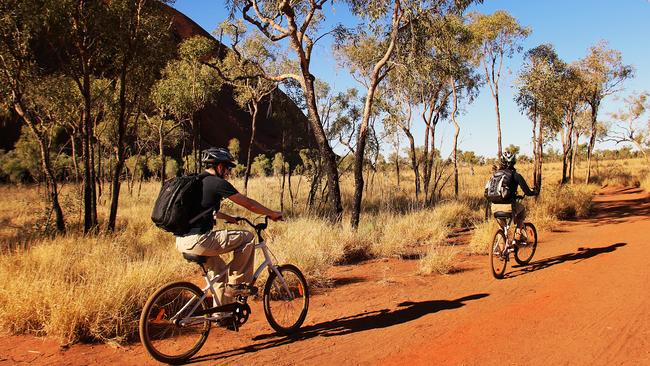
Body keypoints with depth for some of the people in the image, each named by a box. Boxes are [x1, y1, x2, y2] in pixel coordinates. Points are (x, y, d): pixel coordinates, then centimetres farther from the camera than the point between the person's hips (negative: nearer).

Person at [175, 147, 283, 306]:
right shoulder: (218, 183, -8)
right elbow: (249, 204, -2)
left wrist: (228, 218, 45)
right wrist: (273, 214, 11)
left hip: (182, 242, 10)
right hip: (197, 240, -10)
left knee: (220, 269, 25)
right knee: (247, 237, -1)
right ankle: (237, 283, 6)